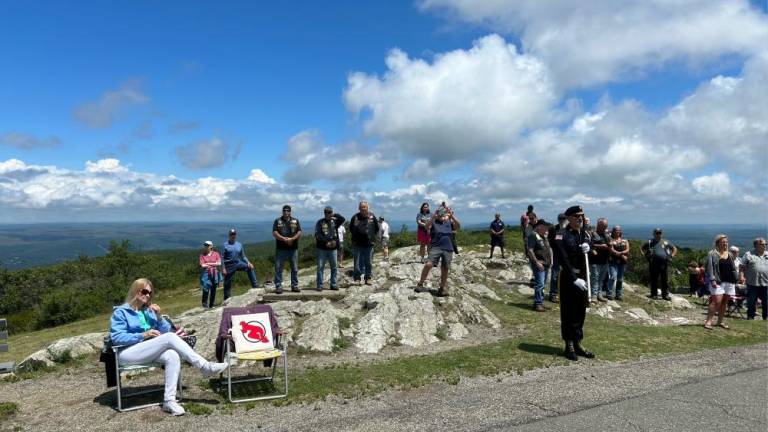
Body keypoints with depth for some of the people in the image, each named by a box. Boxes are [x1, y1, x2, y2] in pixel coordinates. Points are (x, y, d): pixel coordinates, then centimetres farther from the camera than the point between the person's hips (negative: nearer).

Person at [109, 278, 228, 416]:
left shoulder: (148, 310, 18)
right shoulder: (120, 312, 2)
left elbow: (166, 330, 13)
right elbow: (116, 337, -11)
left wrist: (158, 316, -4)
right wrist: (143, 335, -19)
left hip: (148, 352, 6)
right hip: (127, 354, -6)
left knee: (173, 356, -28)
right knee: (170, 337, -26)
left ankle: (169, 401, -33)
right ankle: (205, 367, -24)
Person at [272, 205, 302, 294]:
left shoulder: (295, 221, 10)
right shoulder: (277, 221, 5)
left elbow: (299, 233, 1)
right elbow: (274, 233, -4)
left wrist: (292, 239, -16)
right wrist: (284, 239, -18)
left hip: (293, 248, 2)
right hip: (281, 249, -2)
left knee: (294, 268, 6)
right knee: (278, 268, -3)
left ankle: (294, 285, 15)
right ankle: (278, 286, 3)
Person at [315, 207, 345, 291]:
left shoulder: (334, 221, 9)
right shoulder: (320, 222, 1)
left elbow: (343, 219, -7)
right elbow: (317, 235, -7)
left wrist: (334, 216, -5)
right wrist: (326, 242, -14)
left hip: (333, 248, 3)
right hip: (322, 248, -3)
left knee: (333, 267, 7)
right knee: (320, 267, -1)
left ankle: (333, 284, 15)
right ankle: (320, 285, 3)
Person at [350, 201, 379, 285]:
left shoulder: (372, 217, 2)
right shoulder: (355, 217, -1)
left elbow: (377, 228, 15)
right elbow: (351, 228, 15)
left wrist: (372, 236, 11)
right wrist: (355, 237, 11)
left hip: (369, 244, 1)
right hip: (357, 244, -1)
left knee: (368, 262, 6)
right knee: (357, 262, 1)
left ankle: (368, 278, 14)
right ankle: (357, 278, 9)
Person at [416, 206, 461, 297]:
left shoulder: (449, 223, 11)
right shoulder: (433, 222, 5)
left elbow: (458, 226, -6)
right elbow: (427, 225, -14)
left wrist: (452, 215, -17)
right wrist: (434, 215, -25)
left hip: (448, 249, 3)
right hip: (435, 247, -2)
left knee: (445, 269, 8)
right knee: (428, 264, -17)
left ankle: (442, 288, 24)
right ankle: (420, 284, -2)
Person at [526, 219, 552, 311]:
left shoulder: (544, 236, 17)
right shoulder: (533, 236, -11)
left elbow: (549, 249, 27)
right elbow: (530, 250, -19)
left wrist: (551, 260, 17)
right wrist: (537, 262, -21)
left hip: (546, 264, 9)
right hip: (538, 264, -9)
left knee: (542, 284, 13)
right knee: (539, 284, -11)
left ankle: (541, 302, 20)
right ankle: (537, 304, -7)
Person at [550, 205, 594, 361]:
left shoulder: (582, 233, 10)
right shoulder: (561, 235, -14)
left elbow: (585, 259, 17)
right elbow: (563, 260, -20)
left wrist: (587, 249, -6)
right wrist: (574, 279, -23)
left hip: (582, 278, 7)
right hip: (568, 278, -7)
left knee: (580, 313, 13)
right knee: (568, 313, 2)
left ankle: (578, 345, 24)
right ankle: (569, 347, 12)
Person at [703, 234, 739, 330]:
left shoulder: (730, 255, 15)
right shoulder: (712, 254, -4)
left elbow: (734, 268, 20)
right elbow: (709, 268, -10)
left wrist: (736, 279, 11)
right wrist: (712, 280, -17)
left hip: (729, 282, 6)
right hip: (717, 282, -6)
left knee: (724, 302, 9)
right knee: (716, 301, -13)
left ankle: (720, 321, 18)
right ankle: (708, 321, -9)